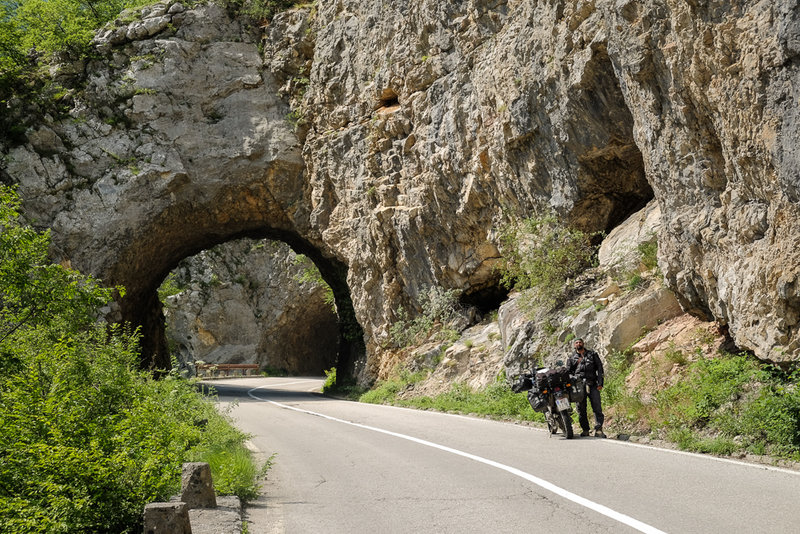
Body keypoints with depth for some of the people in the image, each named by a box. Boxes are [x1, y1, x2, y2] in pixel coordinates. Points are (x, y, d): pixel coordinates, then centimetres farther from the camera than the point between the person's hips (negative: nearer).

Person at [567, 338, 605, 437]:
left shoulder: (592, 354, 14)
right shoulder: (572, 358, 15)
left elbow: (599, 368, 9)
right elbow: (568, 373, 13)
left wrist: (600, 383, -2)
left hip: (592, 385, -1)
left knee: (597, 408, -9)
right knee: (581, 409, 1)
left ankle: (599, 430, -10)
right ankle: (585, 430, 10)